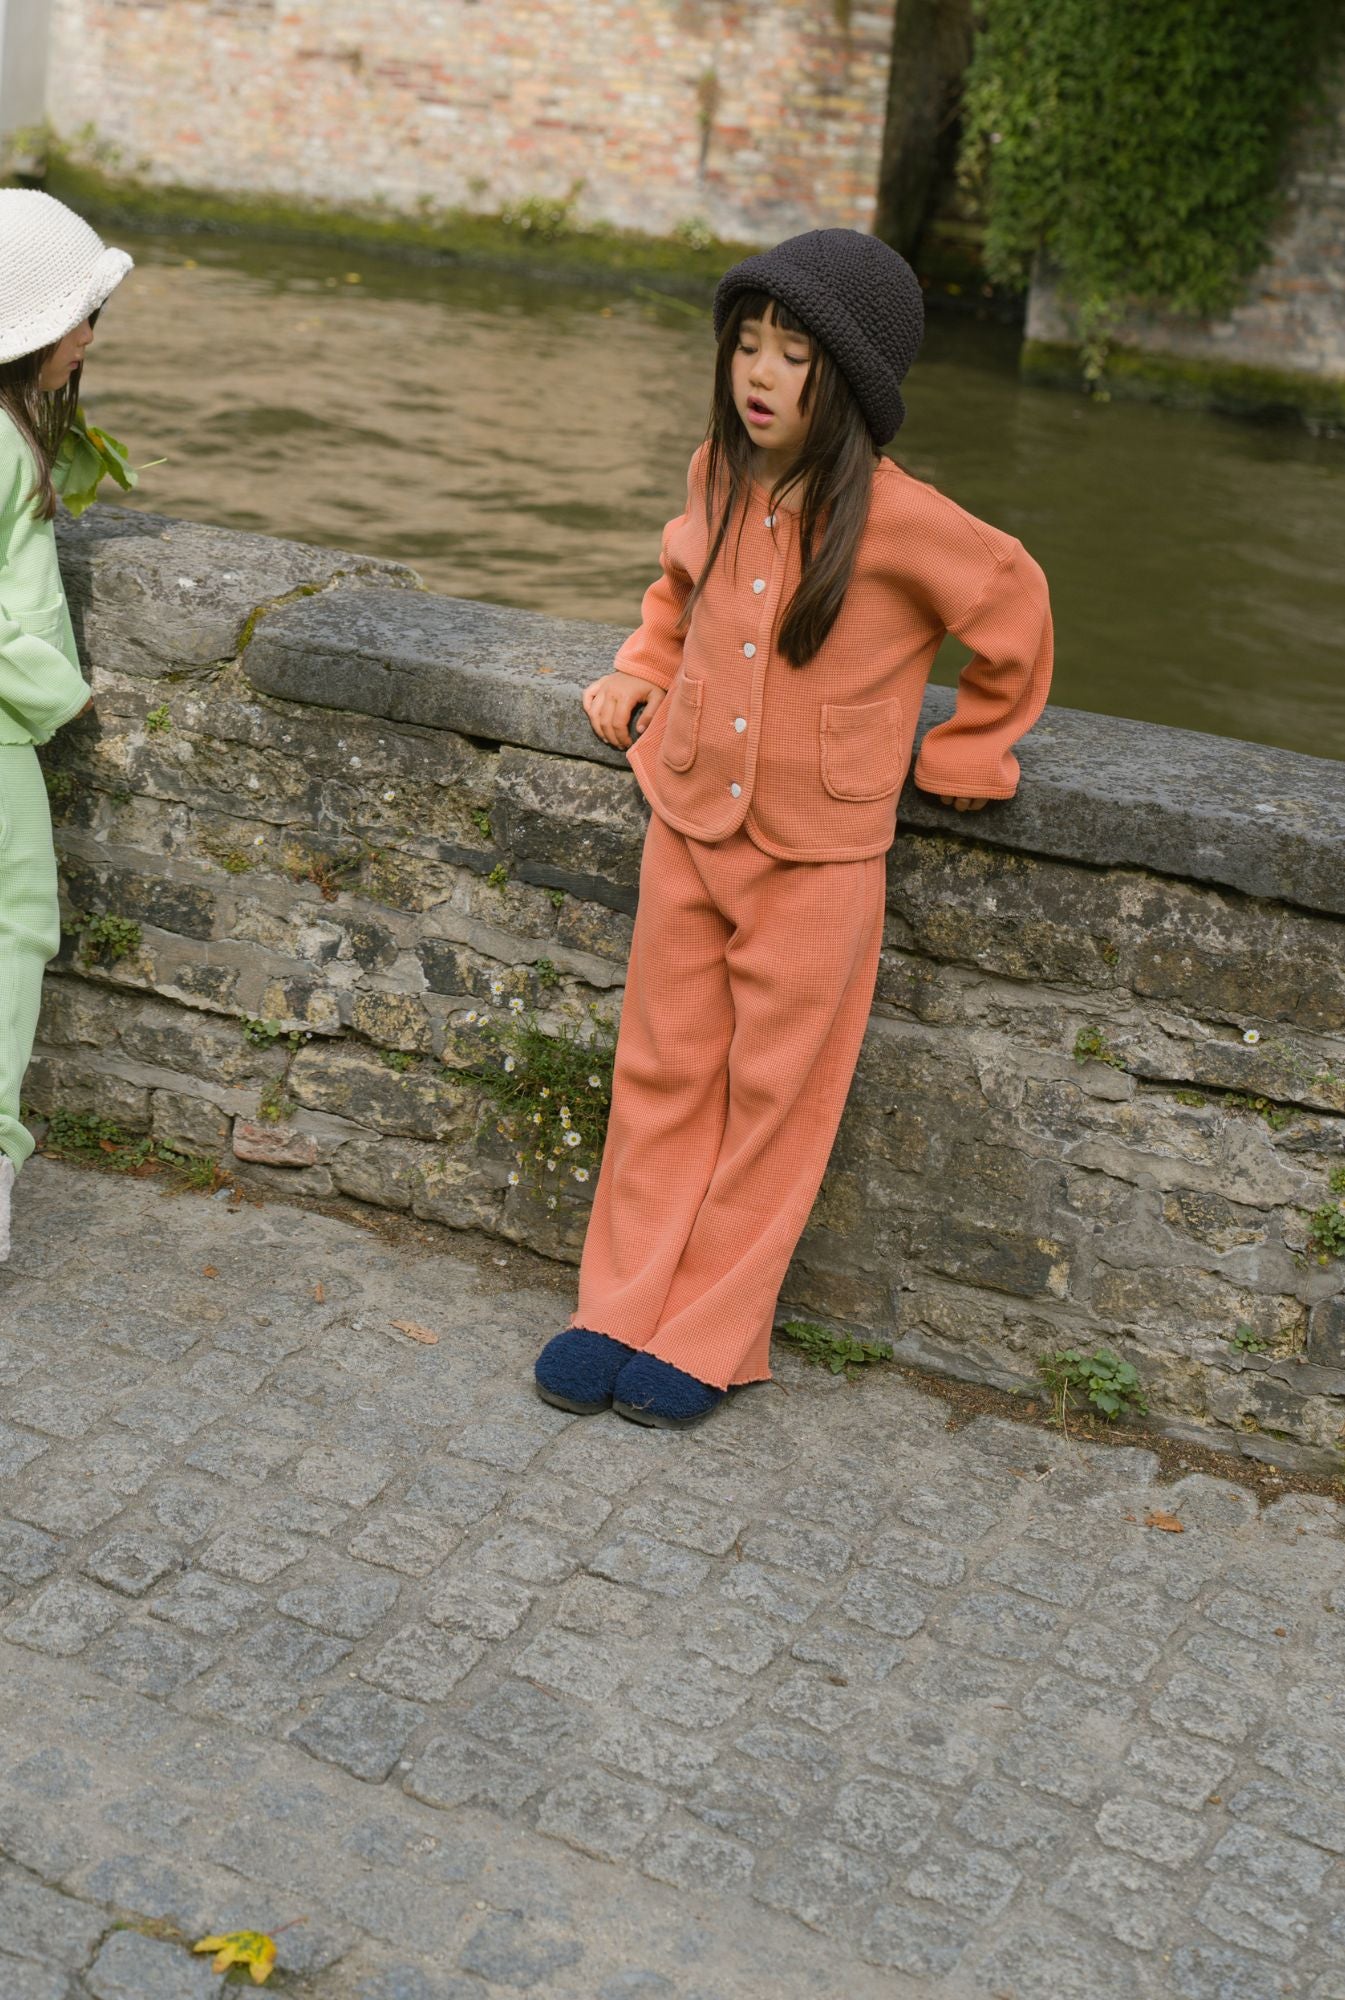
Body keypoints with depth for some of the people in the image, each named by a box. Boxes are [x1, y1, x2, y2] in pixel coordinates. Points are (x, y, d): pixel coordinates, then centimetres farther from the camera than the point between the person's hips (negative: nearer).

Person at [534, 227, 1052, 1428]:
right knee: (663, 1073, 13)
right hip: (688, 828, 5)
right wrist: (645, 678, 6)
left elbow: (1015, 613, -3)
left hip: (819, 860, -4)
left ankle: (708, 1339, 22)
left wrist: (962, 753, 3)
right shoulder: (719, 475, -3)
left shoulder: (899, 521, -20)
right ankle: (622, 1309, 27)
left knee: (772, 1098, 8)